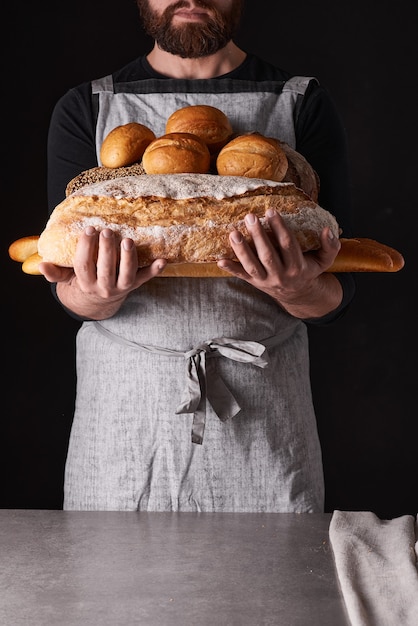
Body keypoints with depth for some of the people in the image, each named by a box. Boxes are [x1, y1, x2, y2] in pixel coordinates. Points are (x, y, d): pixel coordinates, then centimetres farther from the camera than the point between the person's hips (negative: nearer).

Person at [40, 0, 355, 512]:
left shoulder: (304, 105, 2)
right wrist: (96, 295, -26)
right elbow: (69, 297, -3)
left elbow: (335, 299, -3)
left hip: (263, 414, 0)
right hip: (121, 404, 1)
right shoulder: (84, 110, 4)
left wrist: (298, 290, -26)